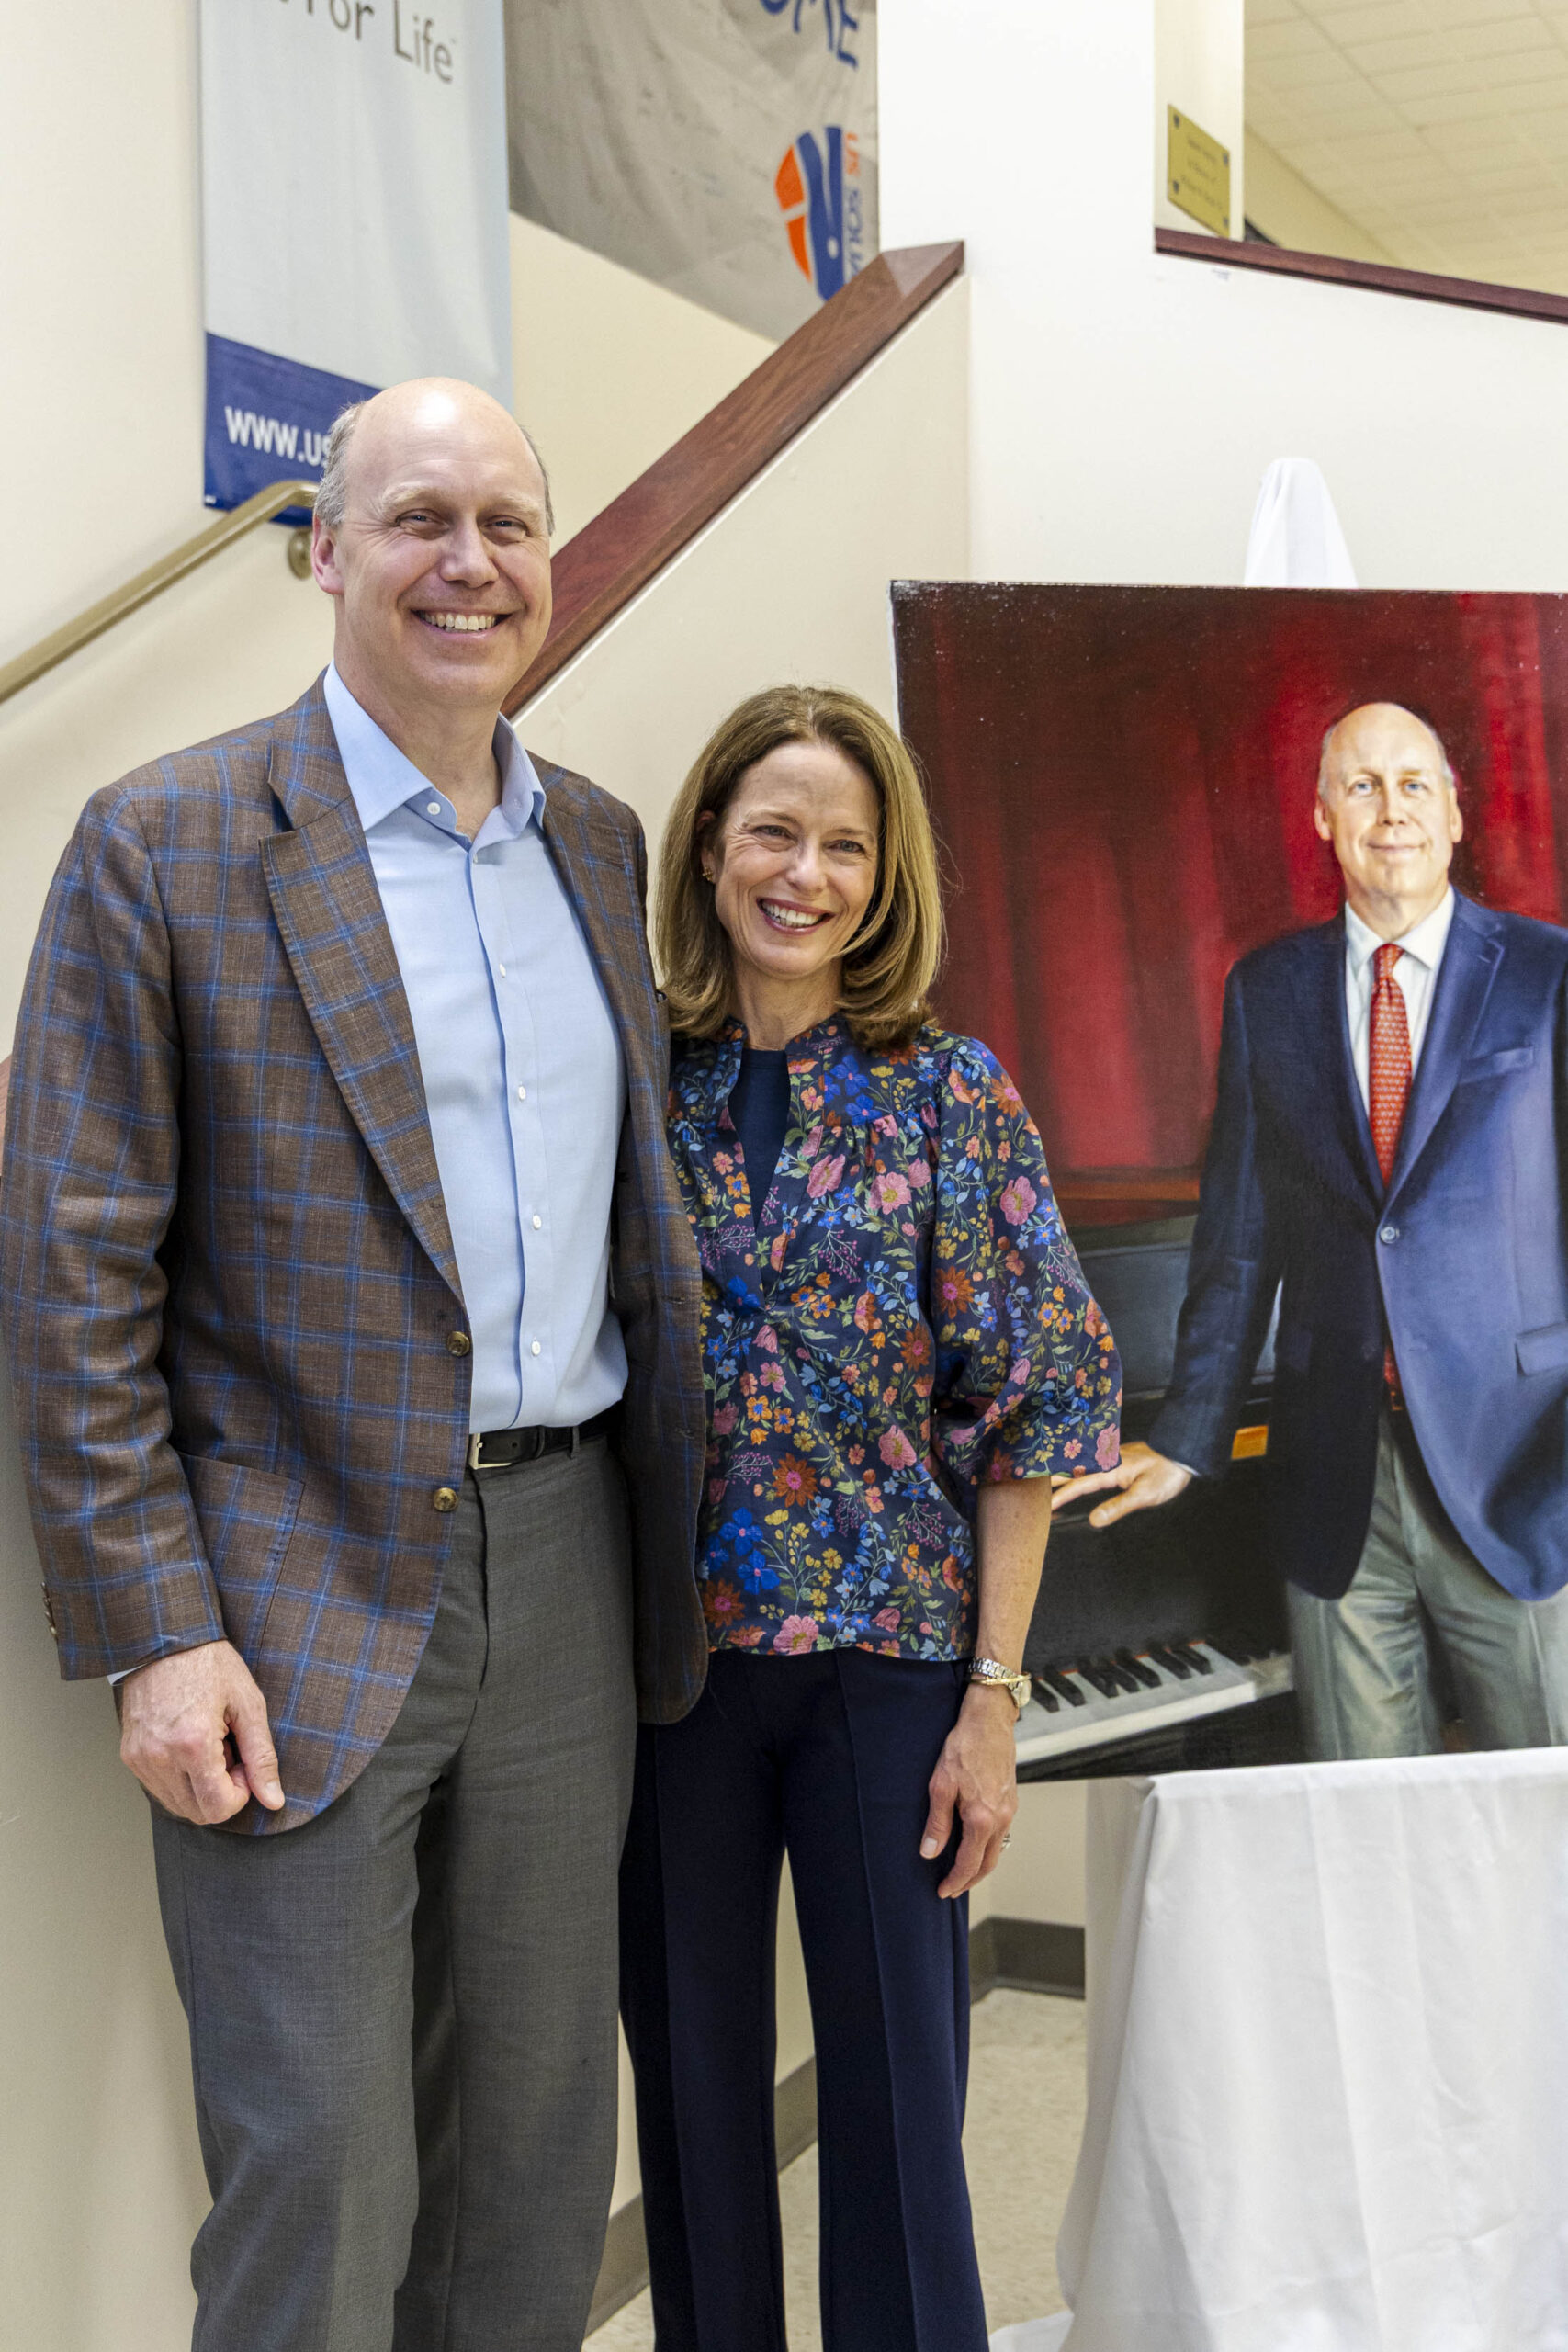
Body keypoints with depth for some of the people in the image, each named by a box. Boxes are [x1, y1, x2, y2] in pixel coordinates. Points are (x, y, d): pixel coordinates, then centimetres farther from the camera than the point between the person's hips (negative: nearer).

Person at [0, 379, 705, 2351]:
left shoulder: (601, 843, 10)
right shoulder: (164, 845, -7)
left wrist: (670, 1524, 13)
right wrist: (158, 1635, -13)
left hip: (567, 1567, 5)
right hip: (307, 1597, -5)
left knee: (541, 2141, 16)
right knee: (317, 2178, 2)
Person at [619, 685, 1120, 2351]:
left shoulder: (949, 1095, -2)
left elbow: (1034, 1406, -3)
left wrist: (994, 1694, -7)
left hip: (888, 1652, -1)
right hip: (667, 1649, 2)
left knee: (897, 2090, 7)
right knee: (691, 2078, 13)